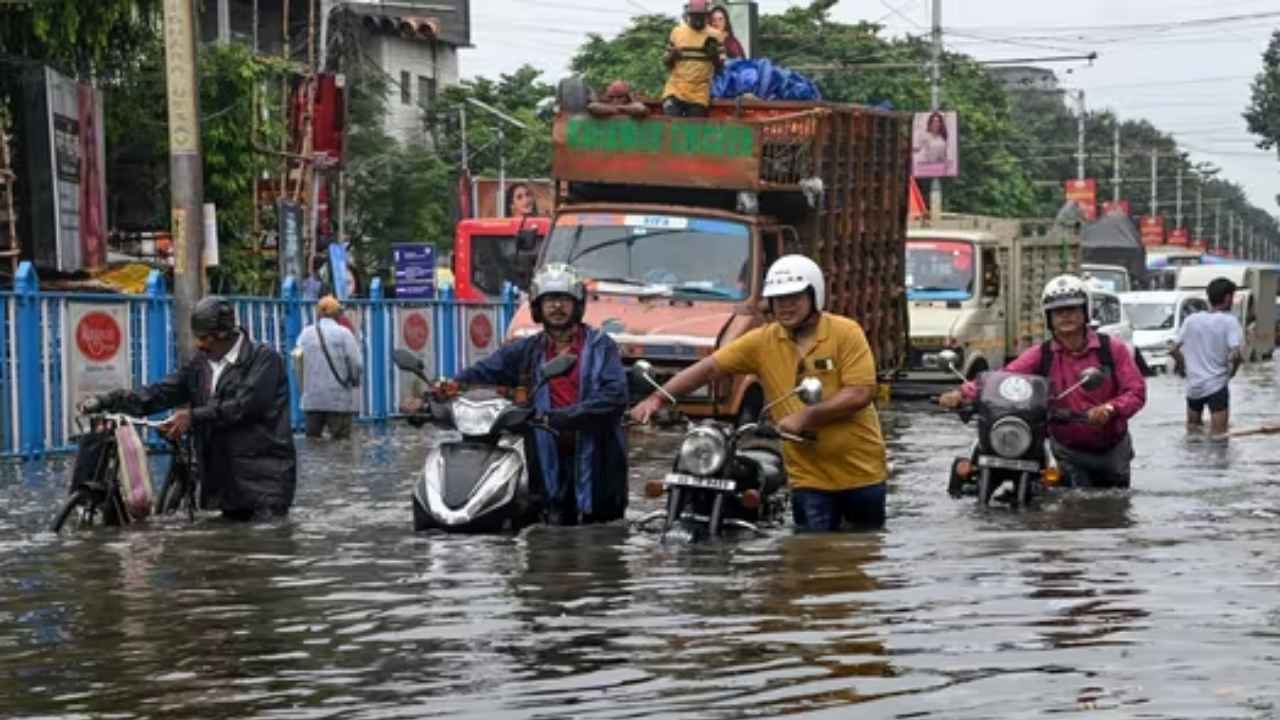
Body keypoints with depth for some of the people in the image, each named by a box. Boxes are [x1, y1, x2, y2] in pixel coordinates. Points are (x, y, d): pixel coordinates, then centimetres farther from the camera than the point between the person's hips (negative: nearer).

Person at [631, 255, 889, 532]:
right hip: (810, 478, 2)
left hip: (860, 471, -2)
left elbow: (861, 393, -16)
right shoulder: (762, 342, 1)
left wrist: (806, 416, -20)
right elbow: (709, 367, -1)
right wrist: (657, 398, -12)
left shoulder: (846, 333, -8)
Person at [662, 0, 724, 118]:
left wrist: (715, 55, -16)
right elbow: (665, 61, 12)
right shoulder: (677, 32, 7)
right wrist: (671, 56, -11)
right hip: (675, 90, 0)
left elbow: (720, 66, 4)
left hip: (700, 94, 0)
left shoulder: (713, 36, 4)